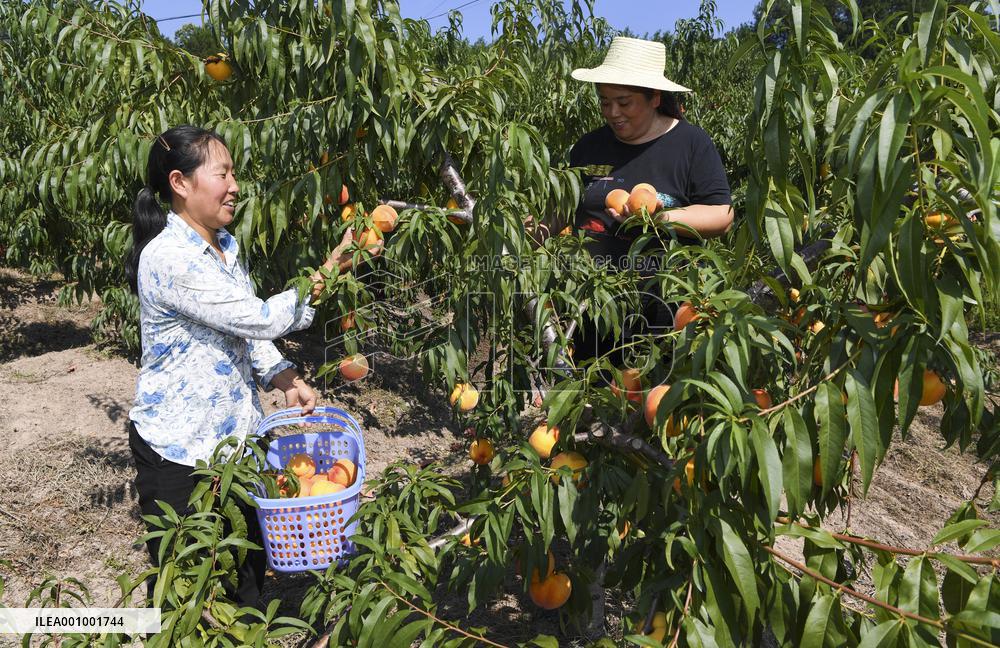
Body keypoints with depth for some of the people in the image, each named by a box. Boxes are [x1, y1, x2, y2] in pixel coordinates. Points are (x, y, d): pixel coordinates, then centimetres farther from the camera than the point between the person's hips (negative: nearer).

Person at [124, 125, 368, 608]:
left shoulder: (226, 246, 5)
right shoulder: (167, 258, -23)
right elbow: (260, 318, -26)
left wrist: (284, 378, -4)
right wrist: (327, 274, -21)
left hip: (238, 437, 8)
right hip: (179, 449, -7)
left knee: (248, 574, 20)